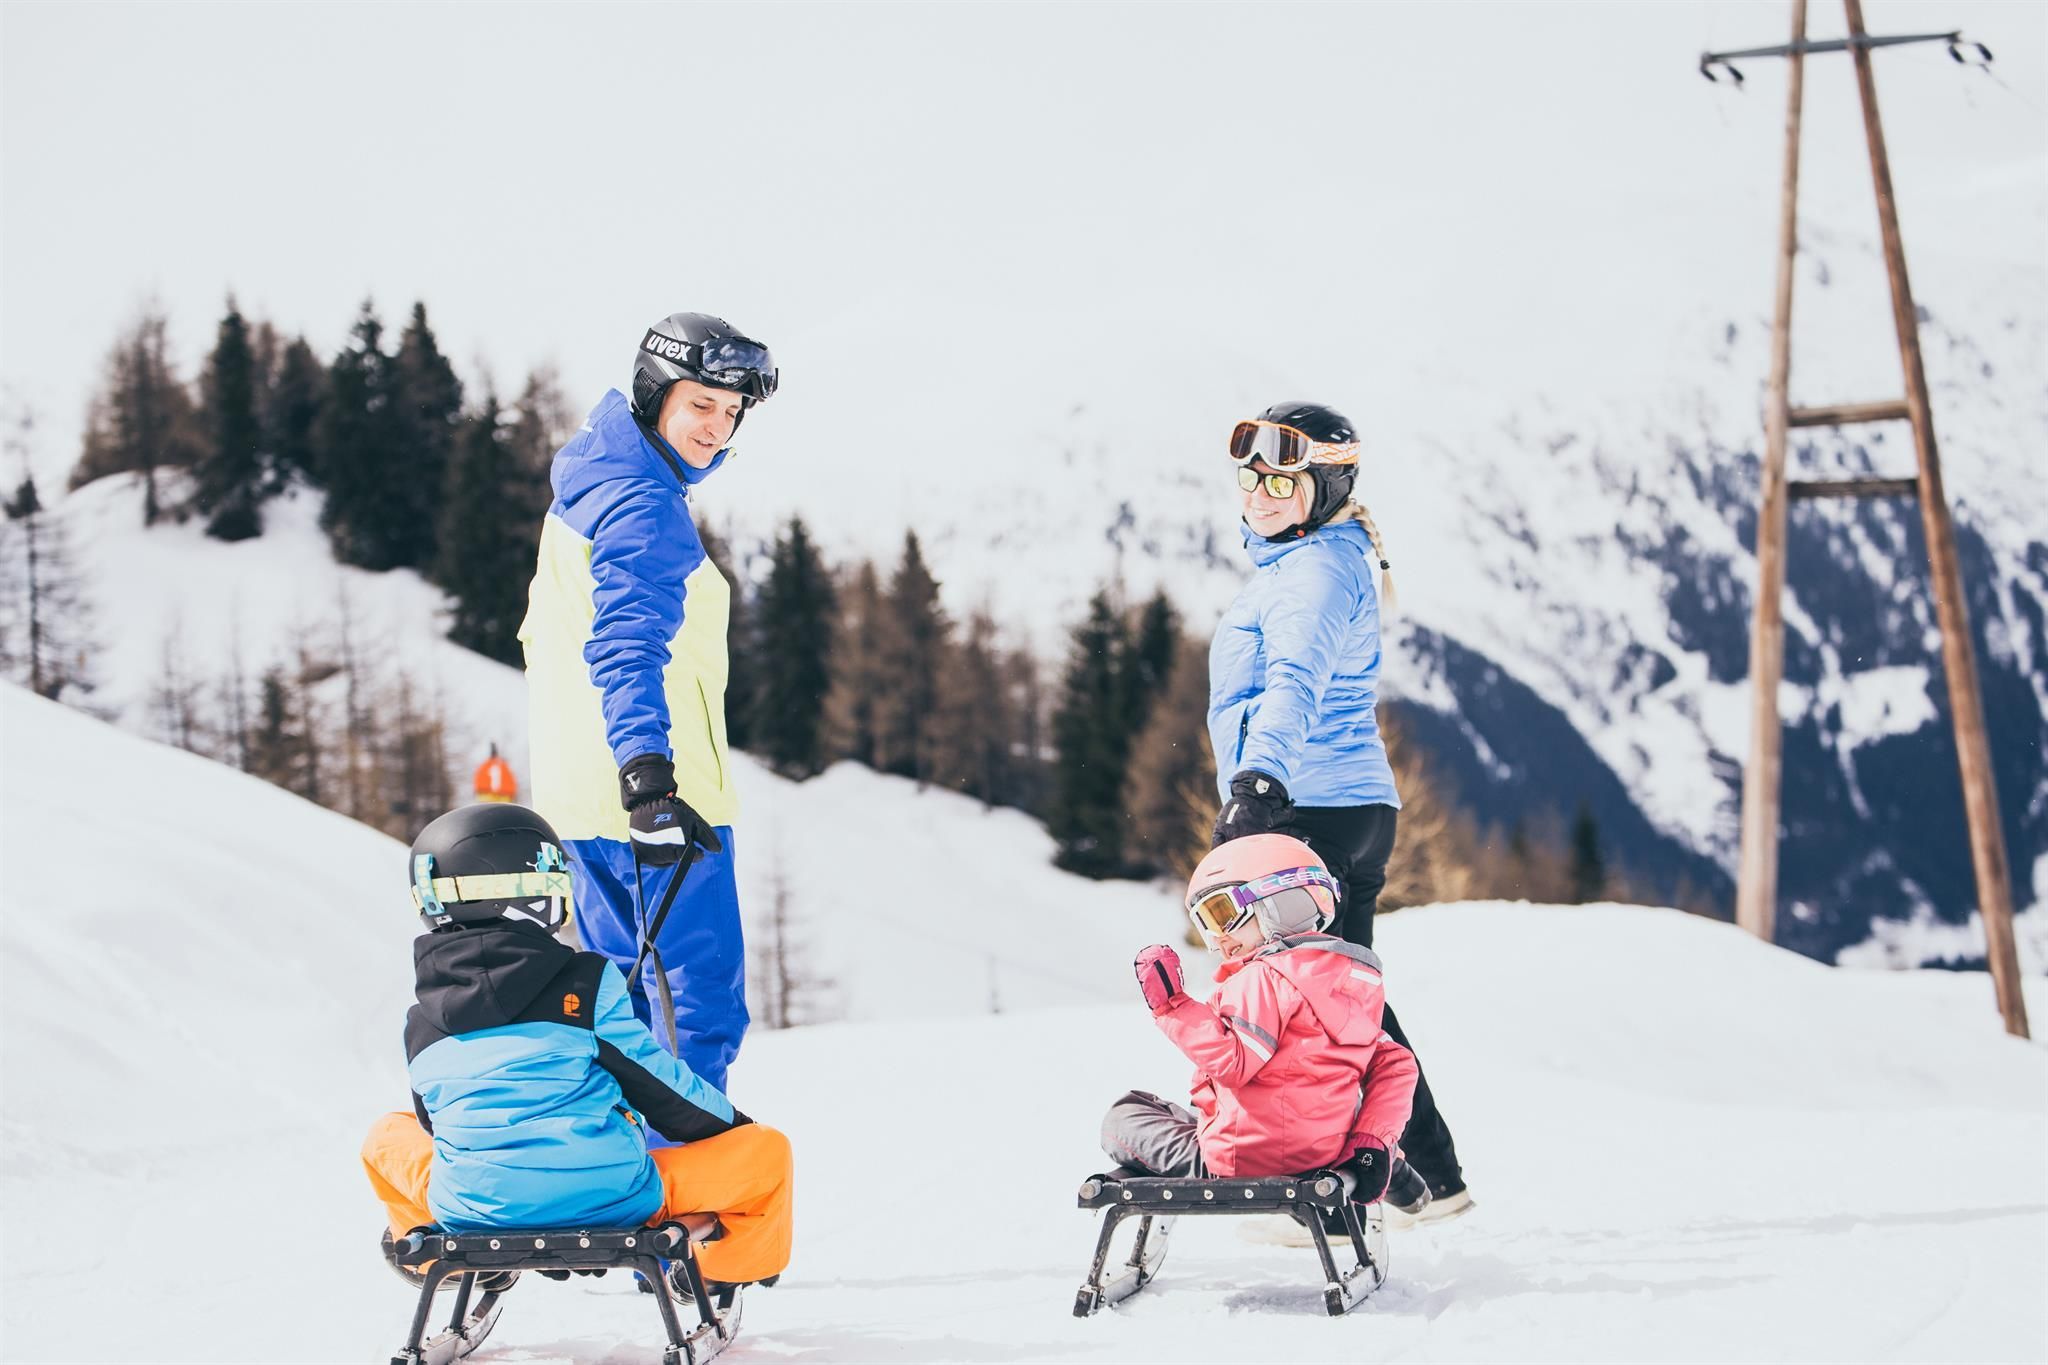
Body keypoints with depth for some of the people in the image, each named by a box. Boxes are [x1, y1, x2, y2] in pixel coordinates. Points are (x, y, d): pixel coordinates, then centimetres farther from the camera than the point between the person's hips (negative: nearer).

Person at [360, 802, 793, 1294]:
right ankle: (721, 1267, 29)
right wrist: (731, 1122, 21)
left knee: (389, 1135, 34)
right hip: (609, 1199, -4)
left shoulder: (420, 1026, 5)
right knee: (766, 1149, 12)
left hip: (471, 1211, 4)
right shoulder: (585, 984, -7)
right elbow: (657, 1081, 1)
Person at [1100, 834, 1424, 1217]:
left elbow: (1234, 1064, -23)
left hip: (1248, 1155, -7)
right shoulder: (1350, 980, 13)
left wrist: (1172, 1005, -20)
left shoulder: (1263, 977, -13)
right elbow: (1395, 1063, 9)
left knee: (1123, 1118, 10)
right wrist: (1374, 1139, 2)